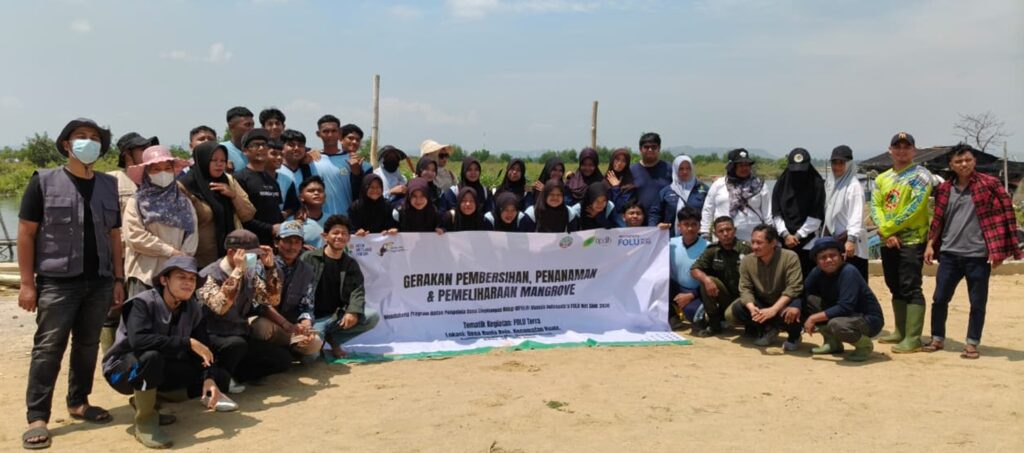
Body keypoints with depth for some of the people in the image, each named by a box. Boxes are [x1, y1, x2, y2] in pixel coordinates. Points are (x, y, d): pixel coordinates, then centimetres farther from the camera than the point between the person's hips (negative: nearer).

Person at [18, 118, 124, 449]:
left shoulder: (109, 185, 11)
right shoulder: (44, 181, -1)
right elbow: (26, 233, -3)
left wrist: (118, 280, 8)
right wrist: (27, 282, -8)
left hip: (99, 281, 4)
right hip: (57, 281, -4)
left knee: (88, 345, 12)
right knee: (48, 348, -4)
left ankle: (79, 402, 25)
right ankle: (37, 418, 1)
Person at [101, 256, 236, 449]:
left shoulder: (194, 308, -6)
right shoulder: (143, 302, -23)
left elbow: (204, 348, -8)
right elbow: (138, 340, -40)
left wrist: (209, 378, -27)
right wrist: (187, 343, -37)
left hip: (160, 369, 6)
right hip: (123, 368, -6)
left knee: (219, 378, -8)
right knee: (151, 356, -40)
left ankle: (144, 400, 5)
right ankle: (145, 421, -18)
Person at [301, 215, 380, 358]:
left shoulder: (351, 264, 9)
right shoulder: (309, 259, -2)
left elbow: (357, 291, -4)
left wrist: (353, 312, -26)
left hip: (337, 316, 4)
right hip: (313, 318, -4)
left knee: (372, 317, -18)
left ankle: (331, 338, -3)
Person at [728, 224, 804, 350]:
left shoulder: (790, 257, -22)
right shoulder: (747, 261, -10)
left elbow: (793, 288, -28)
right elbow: (745, 289, -13)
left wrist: (773, 309, -39)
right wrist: (752, 308, -35)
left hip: (784, 304, -4)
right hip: (762, 304, 4)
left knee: (792, 311, -38)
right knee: (737, 309, -21)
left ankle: (794, 335, -2)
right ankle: (767, 329, 3)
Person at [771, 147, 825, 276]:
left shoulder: (817, 184, -1)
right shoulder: (781, 183, 7)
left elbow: (816, 216, -4)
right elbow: (776, 213, 4)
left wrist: (798, 235, -7)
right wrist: (786, 234, -7)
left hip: (808, 242, -2)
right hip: (784, 242, 3)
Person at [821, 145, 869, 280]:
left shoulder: (854, 186, -10)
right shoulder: (830, 183, 13)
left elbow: (857, 215, -20)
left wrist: (851, 239, -31)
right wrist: (822, 237, 15)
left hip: (849, 243, -7)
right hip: (832, 241, 7)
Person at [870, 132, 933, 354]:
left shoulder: (920, 175, -5)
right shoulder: (882, 178, 15)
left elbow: (914, 208, -15)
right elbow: (875, 206, 5)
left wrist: (887, 228, -12)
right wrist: (886, 233, -10)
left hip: (911, 241, -7)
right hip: (888, 242, 7)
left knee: (911, 289, -9)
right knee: (896, 288, 13)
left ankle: (913, 338, -9)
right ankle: (900, 332, 23)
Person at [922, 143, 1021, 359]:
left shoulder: (989, 184, -4)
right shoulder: (944, 189, 8)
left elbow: (1003, 215, -6)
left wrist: (997, 249, -11)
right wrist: (930, 244, 7)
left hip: (978, 255, -3)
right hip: (949, 253, 3)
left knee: (977, 303, 4)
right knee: (939, 298, 7)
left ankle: (972, 343, 17)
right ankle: (937, 338, 22)